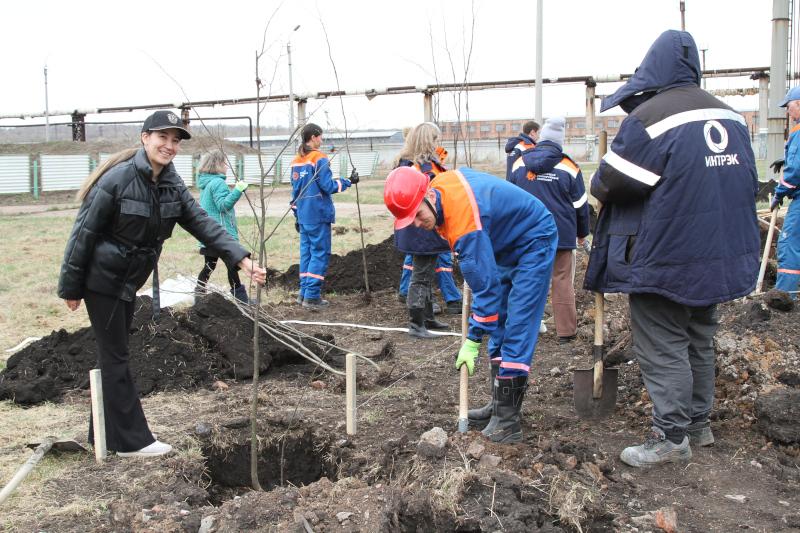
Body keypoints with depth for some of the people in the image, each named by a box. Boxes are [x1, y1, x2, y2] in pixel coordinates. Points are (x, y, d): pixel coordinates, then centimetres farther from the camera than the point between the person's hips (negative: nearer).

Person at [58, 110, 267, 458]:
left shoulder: (172, 183, -1)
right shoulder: (117, 180, -22)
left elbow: (202, 223, -8)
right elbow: (84, 233, -18)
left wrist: (242, 260, -20)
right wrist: (71, 288, -14)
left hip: (129, 281, 8)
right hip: (103, 279, -8)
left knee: (113, 354, 16)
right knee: (115, 358, -1)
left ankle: (104, 432, 29)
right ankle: (131, 440, 7)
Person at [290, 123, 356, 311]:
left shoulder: (296, 161, 11)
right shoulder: (319, 159, -11)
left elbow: (295, 189, 15)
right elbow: (327, 186, -15)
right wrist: (348, 181, -5)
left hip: (303, 213, 7)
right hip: (318, 213, -7)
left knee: (306, 251, 13)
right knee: (320, 253, -3)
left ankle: (304, 292, 16)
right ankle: (312, 296, -5)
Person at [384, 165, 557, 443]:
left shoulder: (464, 217, -36)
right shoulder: (440, 182, -10)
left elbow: (485, 285, -33)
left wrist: (472, 341, -27)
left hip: (534, 243, -10)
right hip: (506, 246, 10)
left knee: (517, 328, -15)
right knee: (498, 326, 9)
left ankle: (507, 419, -15)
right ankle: (500, 404, 14)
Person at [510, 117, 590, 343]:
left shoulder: (520, 164, 4)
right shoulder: (568, 167, -4)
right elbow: (580, 205, 3)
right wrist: (582, 233, 17)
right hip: (562, 235, -2)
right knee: (563, 282, 4)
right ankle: (566, 330, 7)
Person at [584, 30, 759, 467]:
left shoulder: (648, 116, -17)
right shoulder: (730, 117, 7)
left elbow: (612, 182, -17)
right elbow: (747, 182, 14)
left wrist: (597, 185, 4)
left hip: (665, 259, -7)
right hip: (719, 256, 8)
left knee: (662, 348, 1)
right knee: (699, 341, 19)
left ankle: (672, 437, 5)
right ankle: (699, 422, 29)